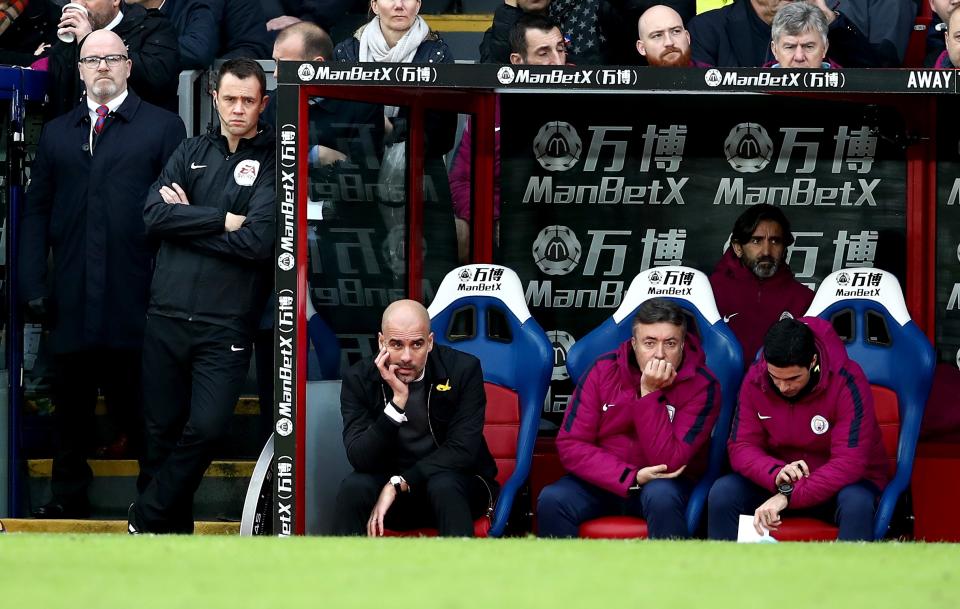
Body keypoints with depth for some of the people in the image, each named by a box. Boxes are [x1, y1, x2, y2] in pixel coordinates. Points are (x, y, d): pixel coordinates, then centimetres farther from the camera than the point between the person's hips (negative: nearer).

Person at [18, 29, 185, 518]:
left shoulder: (163, 128, 4)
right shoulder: (56, 133, 14)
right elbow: (37, 211, 12)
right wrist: (33, 284, 2)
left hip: (133, 296, -3)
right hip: (72, 299, 3)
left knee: (135, 400, 1)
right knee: (72, 400, 9)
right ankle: (68, 494, 18)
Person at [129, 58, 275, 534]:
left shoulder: (273, 162, 0)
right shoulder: (192, 152, 13)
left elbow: (259, 241, -12)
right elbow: (154, 214, -1)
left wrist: (187, 220, -4)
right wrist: (223, 220, -10)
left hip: (226, 326, -4)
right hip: (167, 316, 4)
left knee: (205, 429, -11)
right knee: (161, 430, 6)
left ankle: (146, 521, 5)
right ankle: (170, 529, 18)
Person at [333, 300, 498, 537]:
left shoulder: (463, 370, -10)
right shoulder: (359, 379, -6)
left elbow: (462, 452, -16)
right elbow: (360, 459, -16)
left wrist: (398, 484, -24)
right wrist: (398, 400, -26)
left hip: (457, 484, -1)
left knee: (443, 486, -35)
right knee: (353, 488, -29)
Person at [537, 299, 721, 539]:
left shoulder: (701, 385, -15)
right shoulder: (604, 370, -7)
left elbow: (668, 463, -23)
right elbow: (571, 445, -9)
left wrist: (650, 394, -28)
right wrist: (631, 477, -21)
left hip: (665, 483, -2)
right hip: (606, 480, 2)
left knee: (661, 496, -37)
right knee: (552, 500, -27)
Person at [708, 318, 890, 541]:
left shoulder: (847, 383, -23)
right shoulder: (756, 380, -10)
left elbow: (850, 462, -28)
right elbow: (741, 447, -9)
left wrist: (788, 495, -38)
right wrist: (777, 474, -33)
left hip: (843, 482, -4)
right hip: (778, 483, 4)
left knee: (856, 503, -38)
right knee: (722, 493, -23)